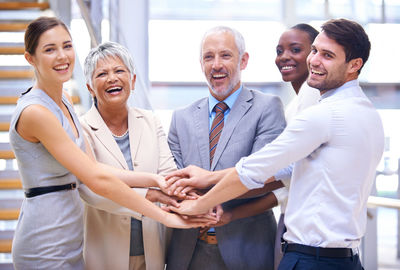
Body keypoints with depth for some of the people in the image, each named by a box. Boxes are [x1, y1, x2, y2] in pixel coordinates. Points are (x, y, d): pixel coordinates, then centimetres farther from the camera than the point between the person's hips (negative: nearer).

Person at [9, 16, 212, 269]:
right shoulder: (35, 112, -19)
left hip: (69, 239, 8)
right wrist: (164, 216, -18)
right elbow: (98, 180, -21)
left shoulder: (63, 100, 9)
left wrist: (155, 179, -7)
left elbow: (93, 166, 4)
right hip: (46, 247, -8)